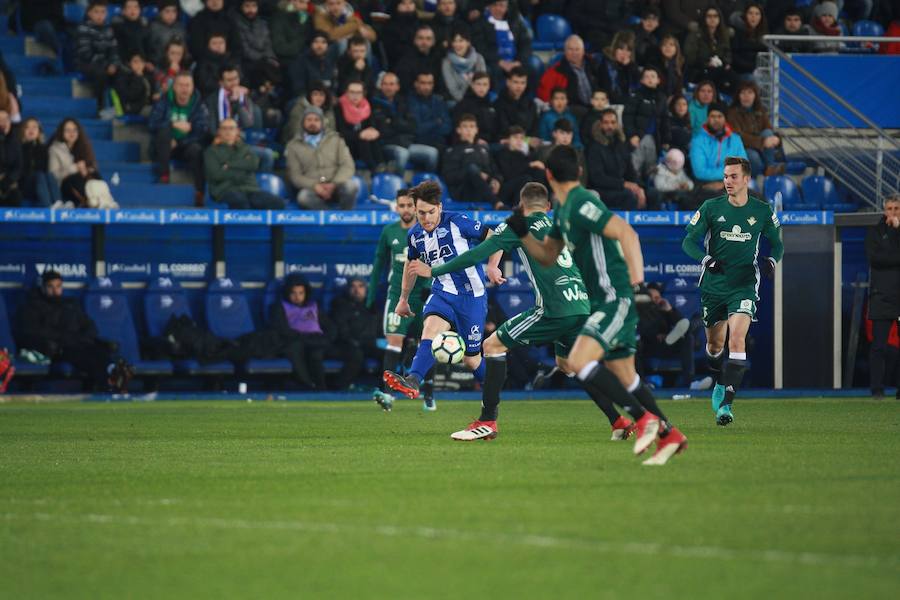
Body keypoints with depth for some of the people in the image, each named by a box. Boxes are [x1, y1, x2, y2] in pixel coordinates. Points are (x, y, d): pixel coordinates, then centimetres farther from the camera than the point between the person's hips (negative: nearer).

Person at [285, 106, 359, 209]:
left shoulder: (335, 139, 13)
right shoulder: (294, 145, 11)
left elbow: (347, 166, 4)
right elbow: (295, 174, 3)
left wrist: (334, 184, -14)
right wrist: (315, 186, -15)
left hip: (336, 187, 1)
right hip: (312, 189, -1)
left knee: (351, 185, -33)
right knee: (303, 197, -37)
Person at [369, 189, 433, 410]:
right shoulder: (389, 232, 7)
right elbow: (379, 263, 15)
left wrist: (429, 285, -20)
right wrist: (371, 294, 14)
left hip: (422, 296, -1)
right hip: (397, 295, 1)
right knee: (394, 340, -15)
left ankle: (428, 394, 21)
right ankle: (386, 392, -25)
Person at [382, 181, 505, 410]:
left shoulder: (457, 223, -11)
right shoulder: (415, 235, 5)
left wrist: (492, 267, -20)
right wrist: (404, 299, 31)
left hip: (471, 295, -4)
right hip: (442, 294, 4)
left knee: (471, 359, 2)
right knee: (430, 329, -27)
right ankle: (412, 383, -45)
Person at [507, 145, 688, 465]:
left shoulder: (582, 204, -16)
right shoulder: (563, 209, 14)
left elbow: (626, 232, -27)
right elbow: (547, 255, 22)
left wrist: (636, 277, -37)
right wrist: (523, 233, 4)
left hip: (616, 299, -10)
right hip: (606, 302, 10)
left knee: (579, 361, -22)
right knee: (624, 377, 15)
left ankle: (644, 418, -16)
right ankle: (668, 435, 24)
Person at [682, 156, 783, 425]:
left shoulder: (762, 211, 2)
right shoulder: (711, 207, 0)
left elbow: (777, 244, 14)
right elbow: (688, 241, 0)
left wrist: (771, 261, -8)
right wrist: (706, 259, -19)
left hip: (744, 286, -2)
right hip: (713, 285, 2)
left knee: (737, 339, -20)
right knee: (715, 343, 11)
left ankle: (726, 403, -21)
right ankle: (720, 384, 42)